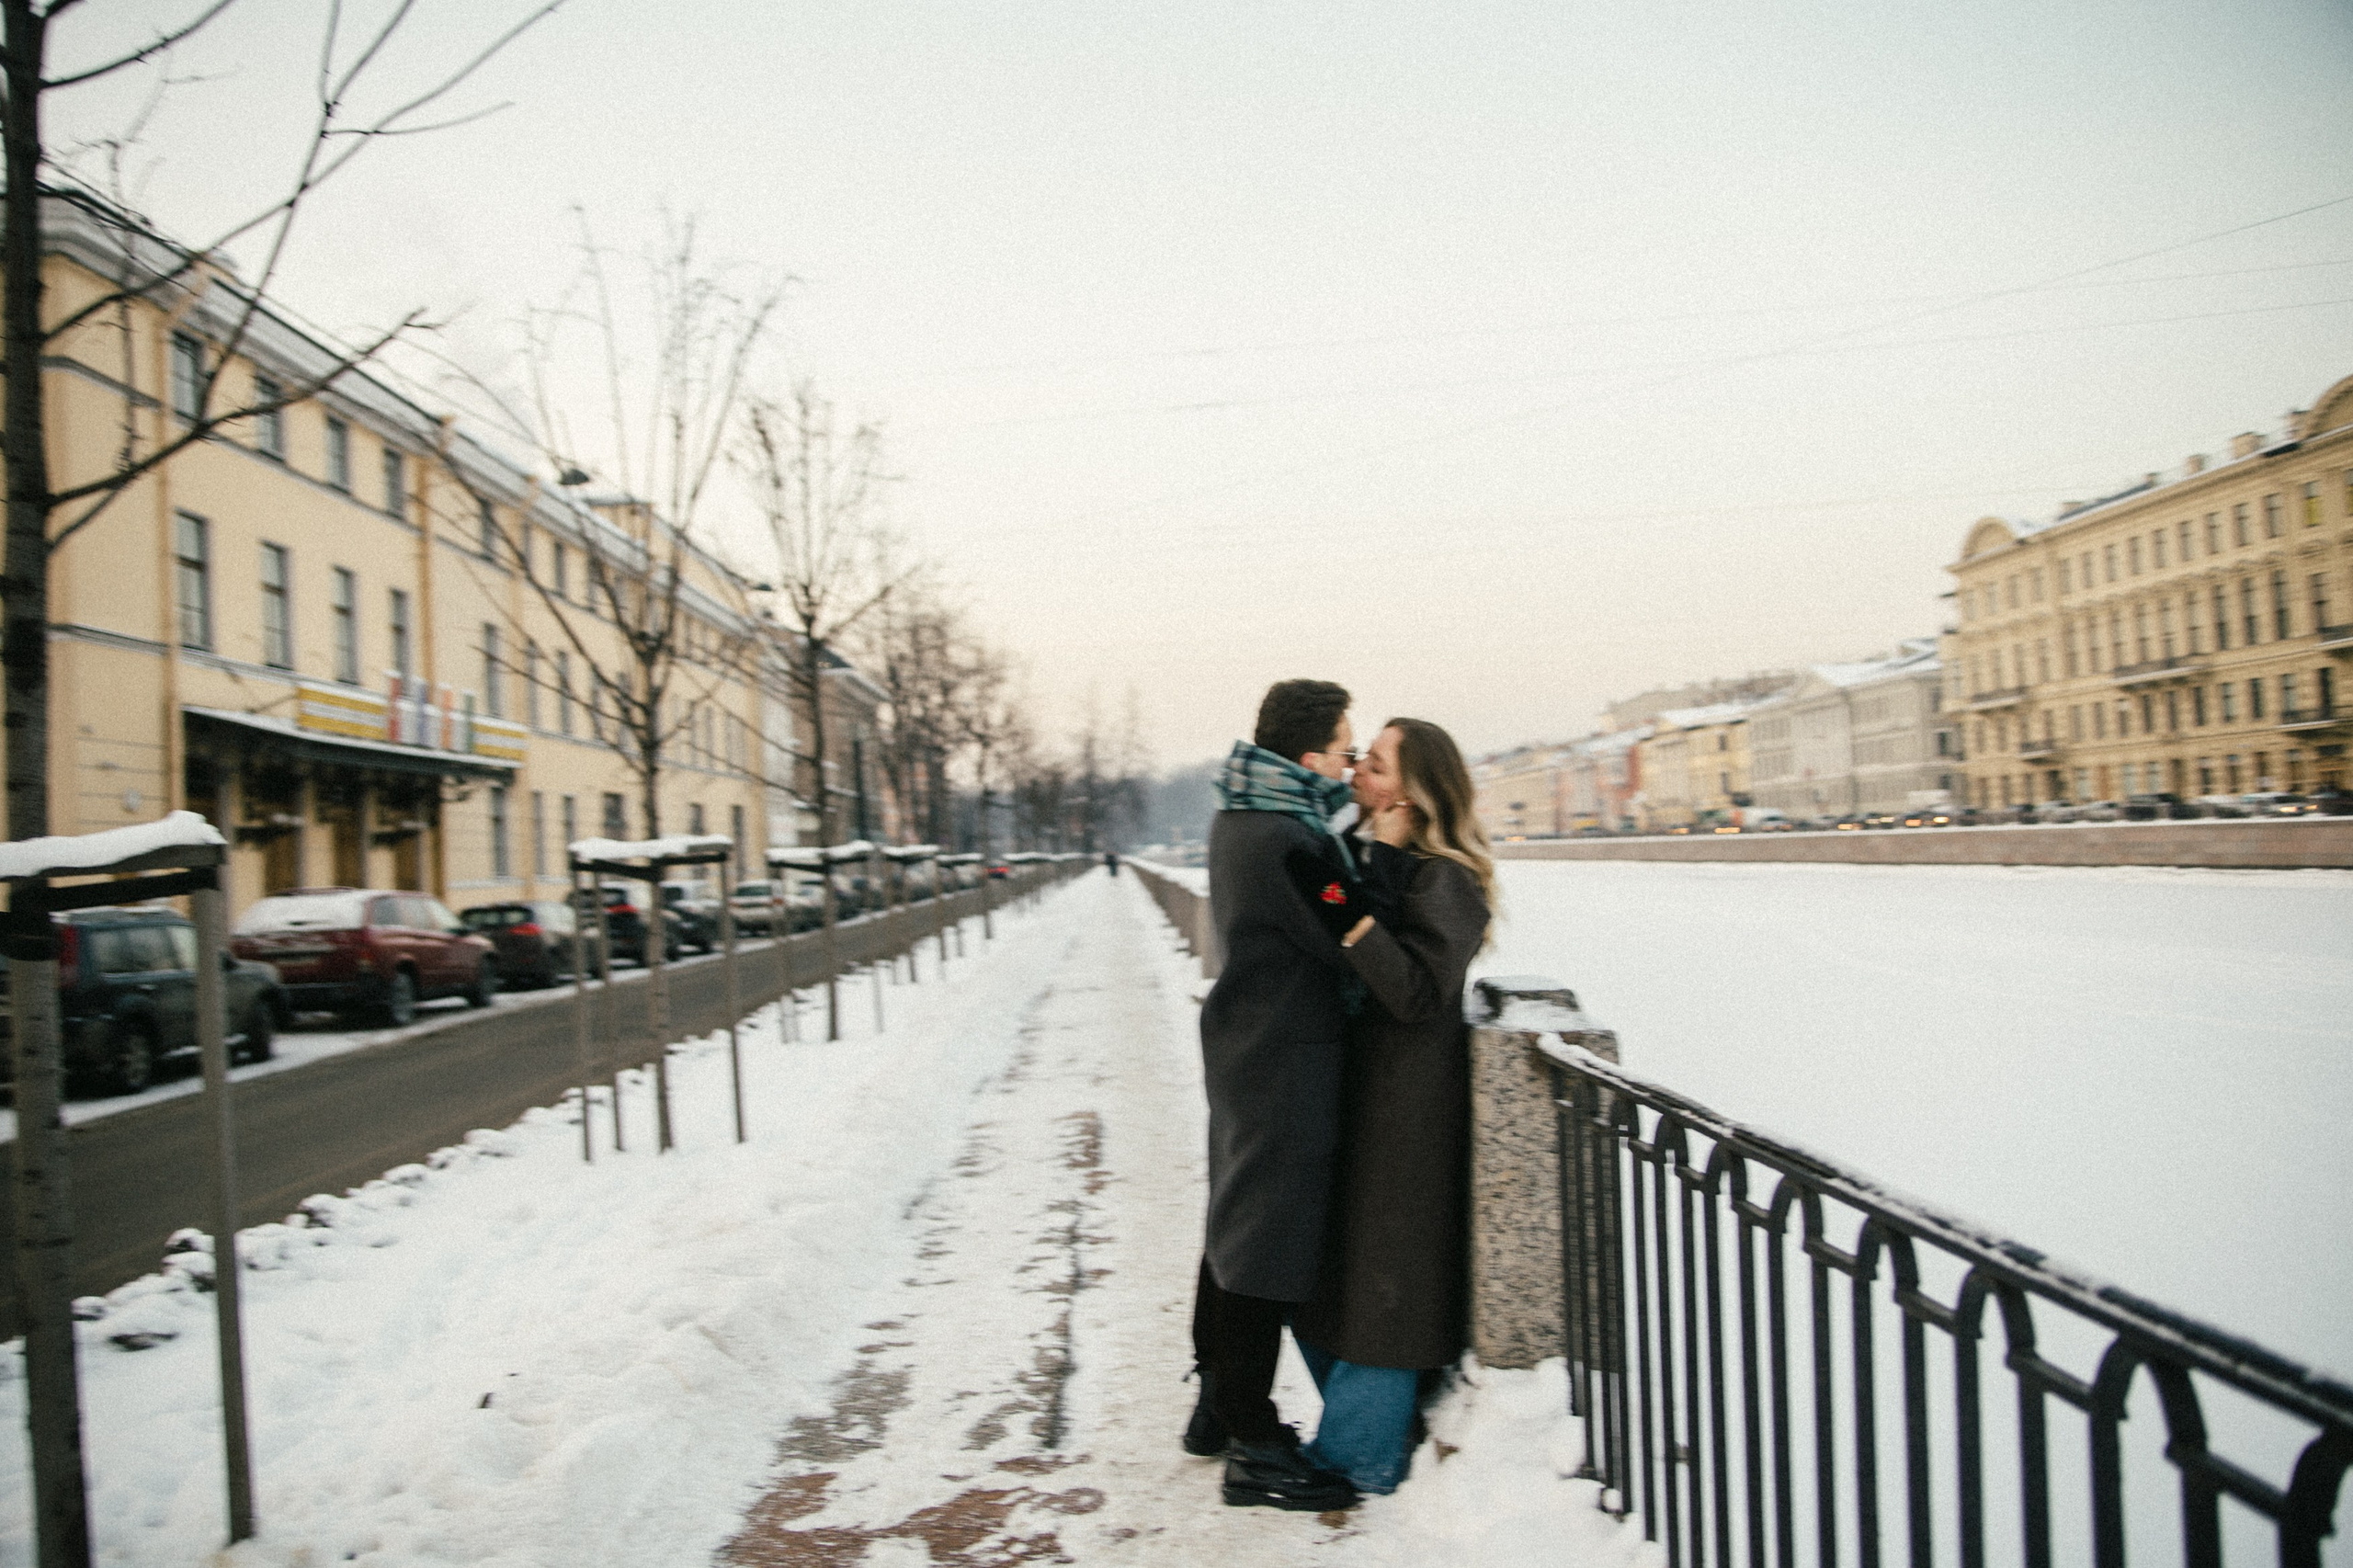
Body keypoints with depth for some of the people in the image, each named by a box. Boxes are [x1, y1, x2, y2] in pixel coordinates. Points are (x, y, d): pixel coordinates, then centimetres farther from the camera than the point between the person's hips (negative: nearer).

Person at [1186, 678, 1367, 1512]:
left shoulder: (1242, 817, 9)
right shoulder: (1285, 840, -24)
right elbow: (1350, 943, -18)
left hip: (1244, 1048, 10)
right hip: (1286, 1059, -10)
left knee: (1237, 1221, 19)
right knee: (1268, 1235, -2)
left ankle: (1220, 1405, 33)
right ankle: (1253, 1451, 9)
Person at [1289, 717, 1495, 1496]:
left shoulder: (1445, 882, -17)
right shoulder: (1378, 863, 10)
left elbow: (1419, 993, -25)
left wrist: (1357, 922, -32)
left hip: (1406, 1103, -9)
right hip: (1358, 1088, 9)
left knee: (1375, 1271, 1)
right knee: (1325, 1264, 16)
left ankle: (1362, 1455, 15)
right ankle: (1355, 1426, 31)